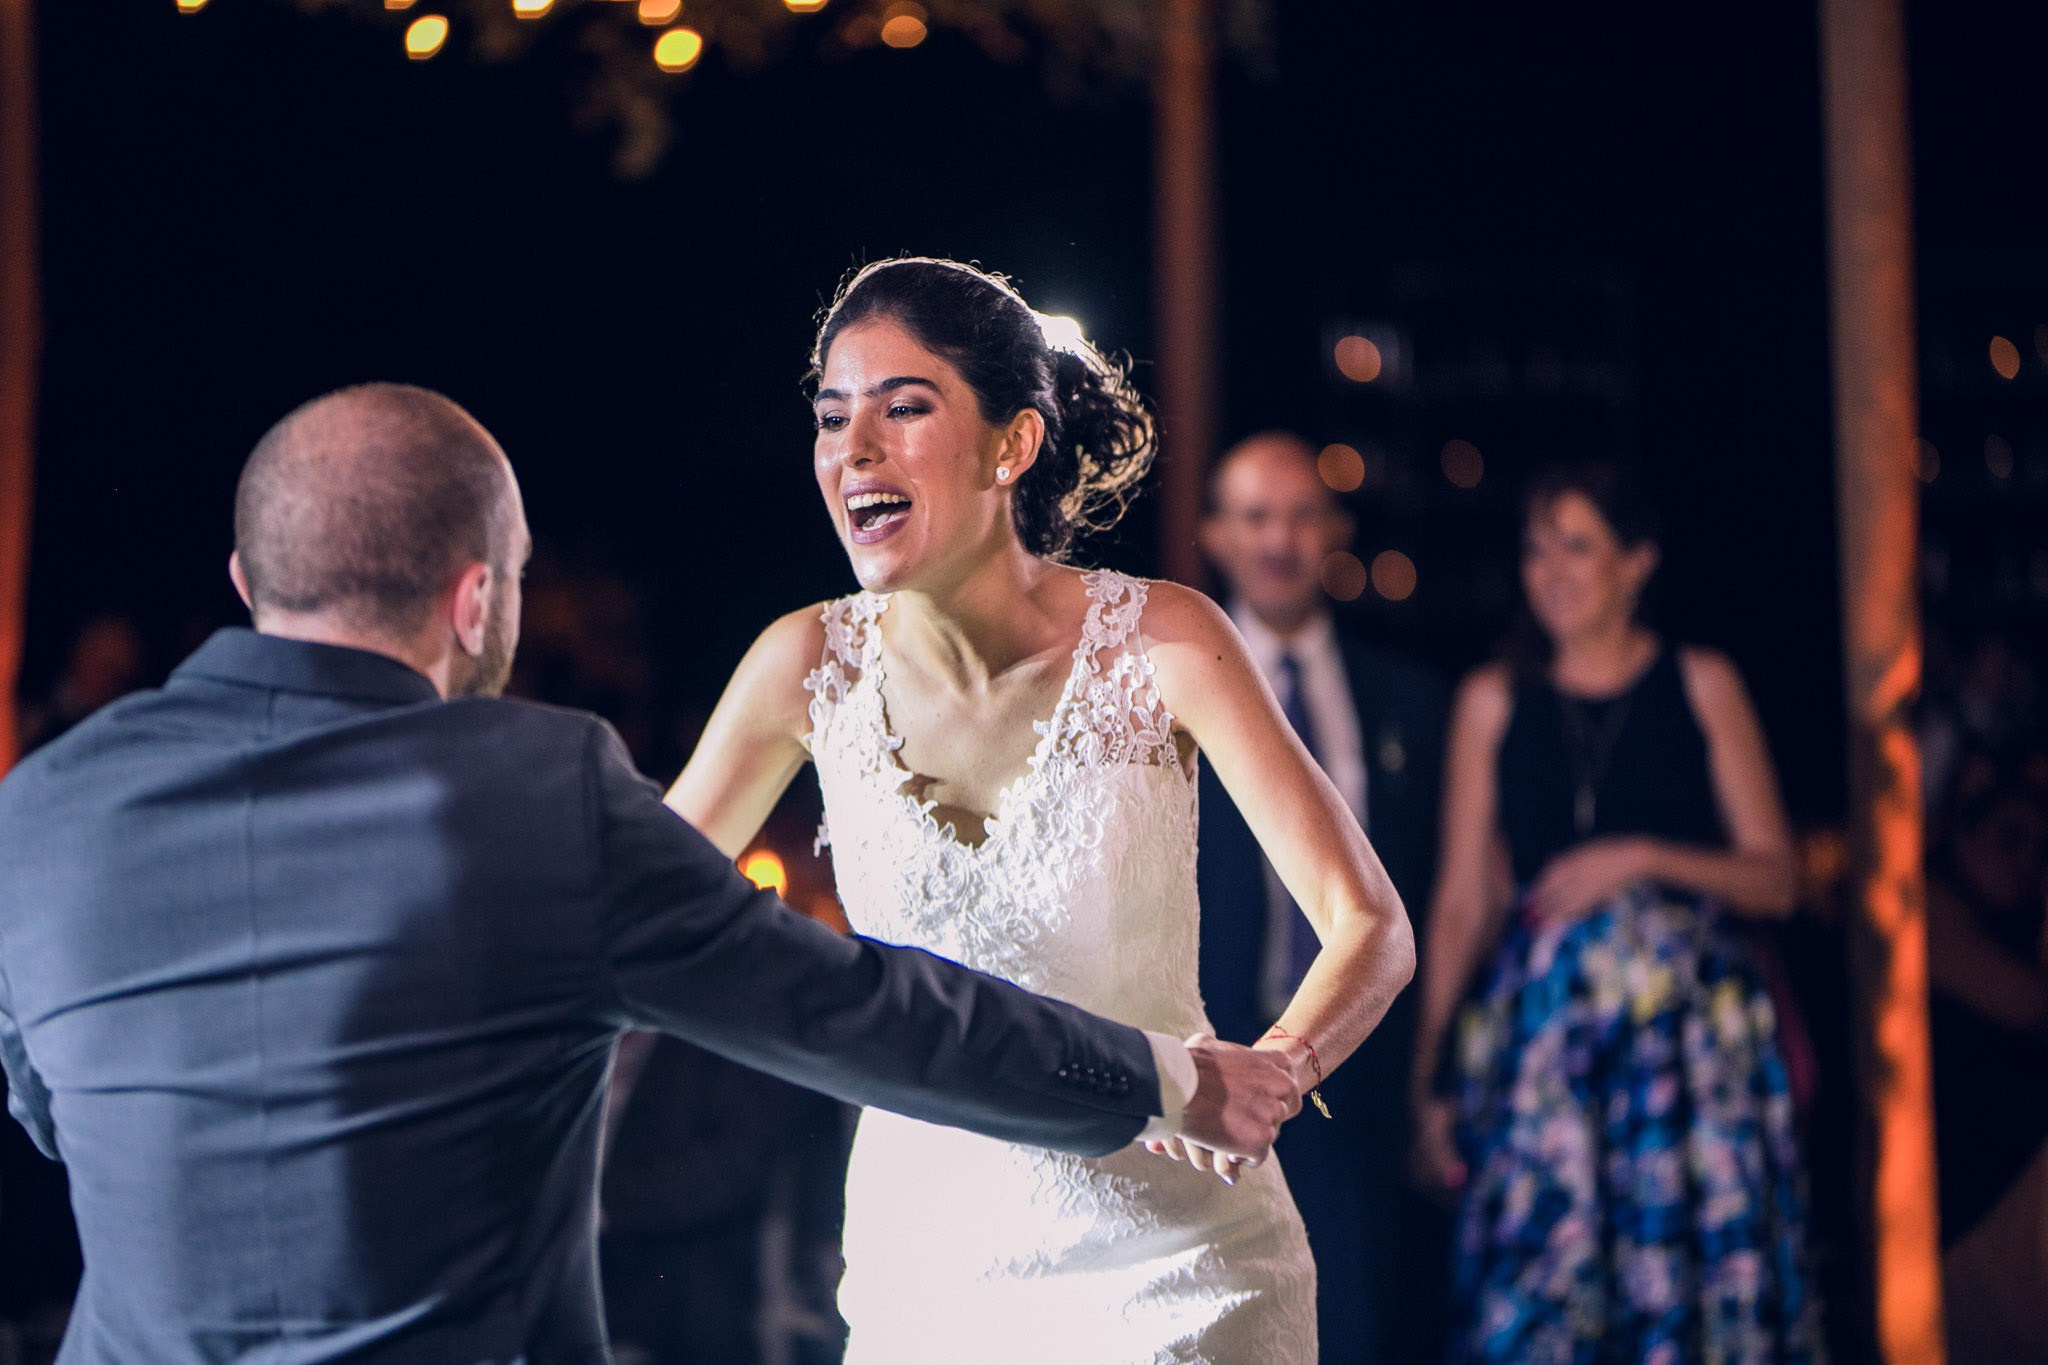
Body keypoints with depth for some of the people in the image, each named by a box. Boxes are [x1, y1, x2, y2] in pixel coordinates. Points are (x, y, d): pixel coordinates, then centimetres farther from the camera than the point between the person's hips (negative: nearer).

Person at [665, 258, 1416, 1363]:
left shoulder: (1158, 643, -13)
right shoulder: (814, 666, -6)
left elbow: (1372, 927, -17)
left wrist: (1271, 1073, -37)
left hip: (1168, 1258, -2)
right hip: (922, 1259, 2)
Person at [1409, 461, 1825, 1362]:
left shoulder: (1703, 687, 6)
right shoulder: (1493, 702, 8)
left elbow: (1773, 878, 4)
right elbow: (1460, 898, 6)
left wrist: (1643, 858, -11)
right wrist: (1430, 1078, 2)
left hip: (1689, 1031, -1)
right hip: (1540, 1021, 1)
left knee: (1697, 1272, -4)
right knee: (1535, 1291, -5)